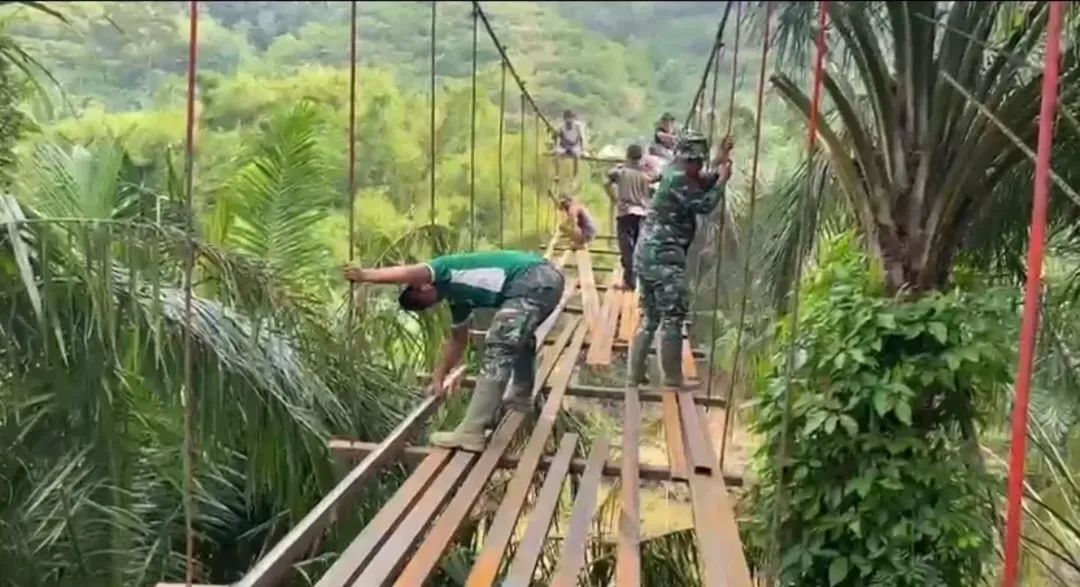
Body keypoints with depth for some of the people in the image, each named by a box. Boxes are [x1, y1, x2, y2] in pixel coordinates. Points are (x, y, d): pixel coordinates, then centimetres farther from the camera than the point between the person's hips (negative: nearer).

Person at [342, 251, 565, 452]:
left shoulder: (444, 271, 2)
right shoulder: (458, 298, 26)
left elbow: (409, 273, -19)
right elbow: (458, 340, 33)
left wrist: (366, 274, -15)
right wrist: (439, 377, 35)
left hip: (532, 281, -11)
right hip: (546, 279, 11)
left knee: (498, 348, -12)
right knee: (518, 338, 35)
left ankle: (471, 432, -12)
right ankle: (521, 397, 53)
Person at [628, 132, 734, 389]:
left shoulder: (674, 174, 16)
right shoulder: (678, 178, -12)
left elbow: (701, 186, 27)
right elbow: (704, 204, -13)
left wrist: (718, 164, 20)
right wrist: (722, 179, -3)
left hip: (647, 254, 10)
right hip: (664, 256, -10)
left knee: (649, 317, 13)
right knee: (672, 318, -3)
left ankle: (634, 374, 13)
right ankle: (672, 378, 1)